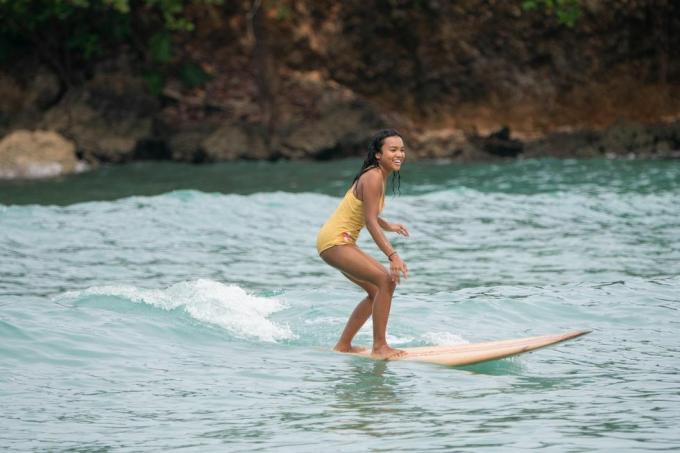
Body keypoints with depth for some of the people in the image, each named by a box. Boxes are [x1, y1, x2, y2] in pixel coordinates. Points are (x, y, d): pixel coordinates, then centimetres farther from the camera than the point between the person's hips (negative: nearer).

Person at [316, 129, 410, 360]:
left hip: (343, 242, 11)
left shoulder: (379, 176, 11)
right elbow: (370, 221, -26)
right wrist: (392, 255, -32)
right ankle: (379, 346, -17)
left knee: (377, 291, 15)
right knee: (386, 280, -19)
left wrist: (388, 226, 11)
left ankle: (343, 345, 22)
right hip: (335, 241, -11)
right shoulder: (373, 177, -20)